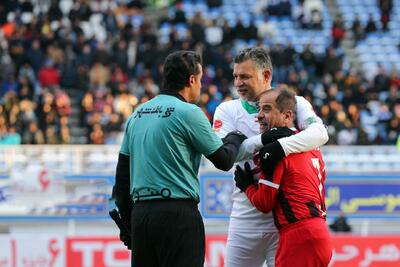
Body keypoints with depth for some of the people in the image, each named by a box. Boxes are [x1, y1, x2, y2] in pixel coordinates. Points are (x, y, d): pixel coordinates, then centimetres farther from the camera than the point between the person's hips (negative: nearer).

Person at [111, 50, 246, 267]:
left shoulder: (138, 114, 14)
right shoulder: (188, 112, -6)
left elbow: (122, 171, 16)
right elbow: (223, 160, 0)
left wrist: (126, 221, 21)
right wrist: (235, 138, 22)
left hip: (140, 212, 7)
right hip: (178, 213, -7)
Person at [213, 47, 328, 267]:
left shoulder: (294, 104, 3)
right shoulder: (228, 110, 7)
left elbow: (319, 133, -16)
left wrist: (281, 146, -32)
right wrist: (265, 139, -22)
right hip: (246, 215, 2)